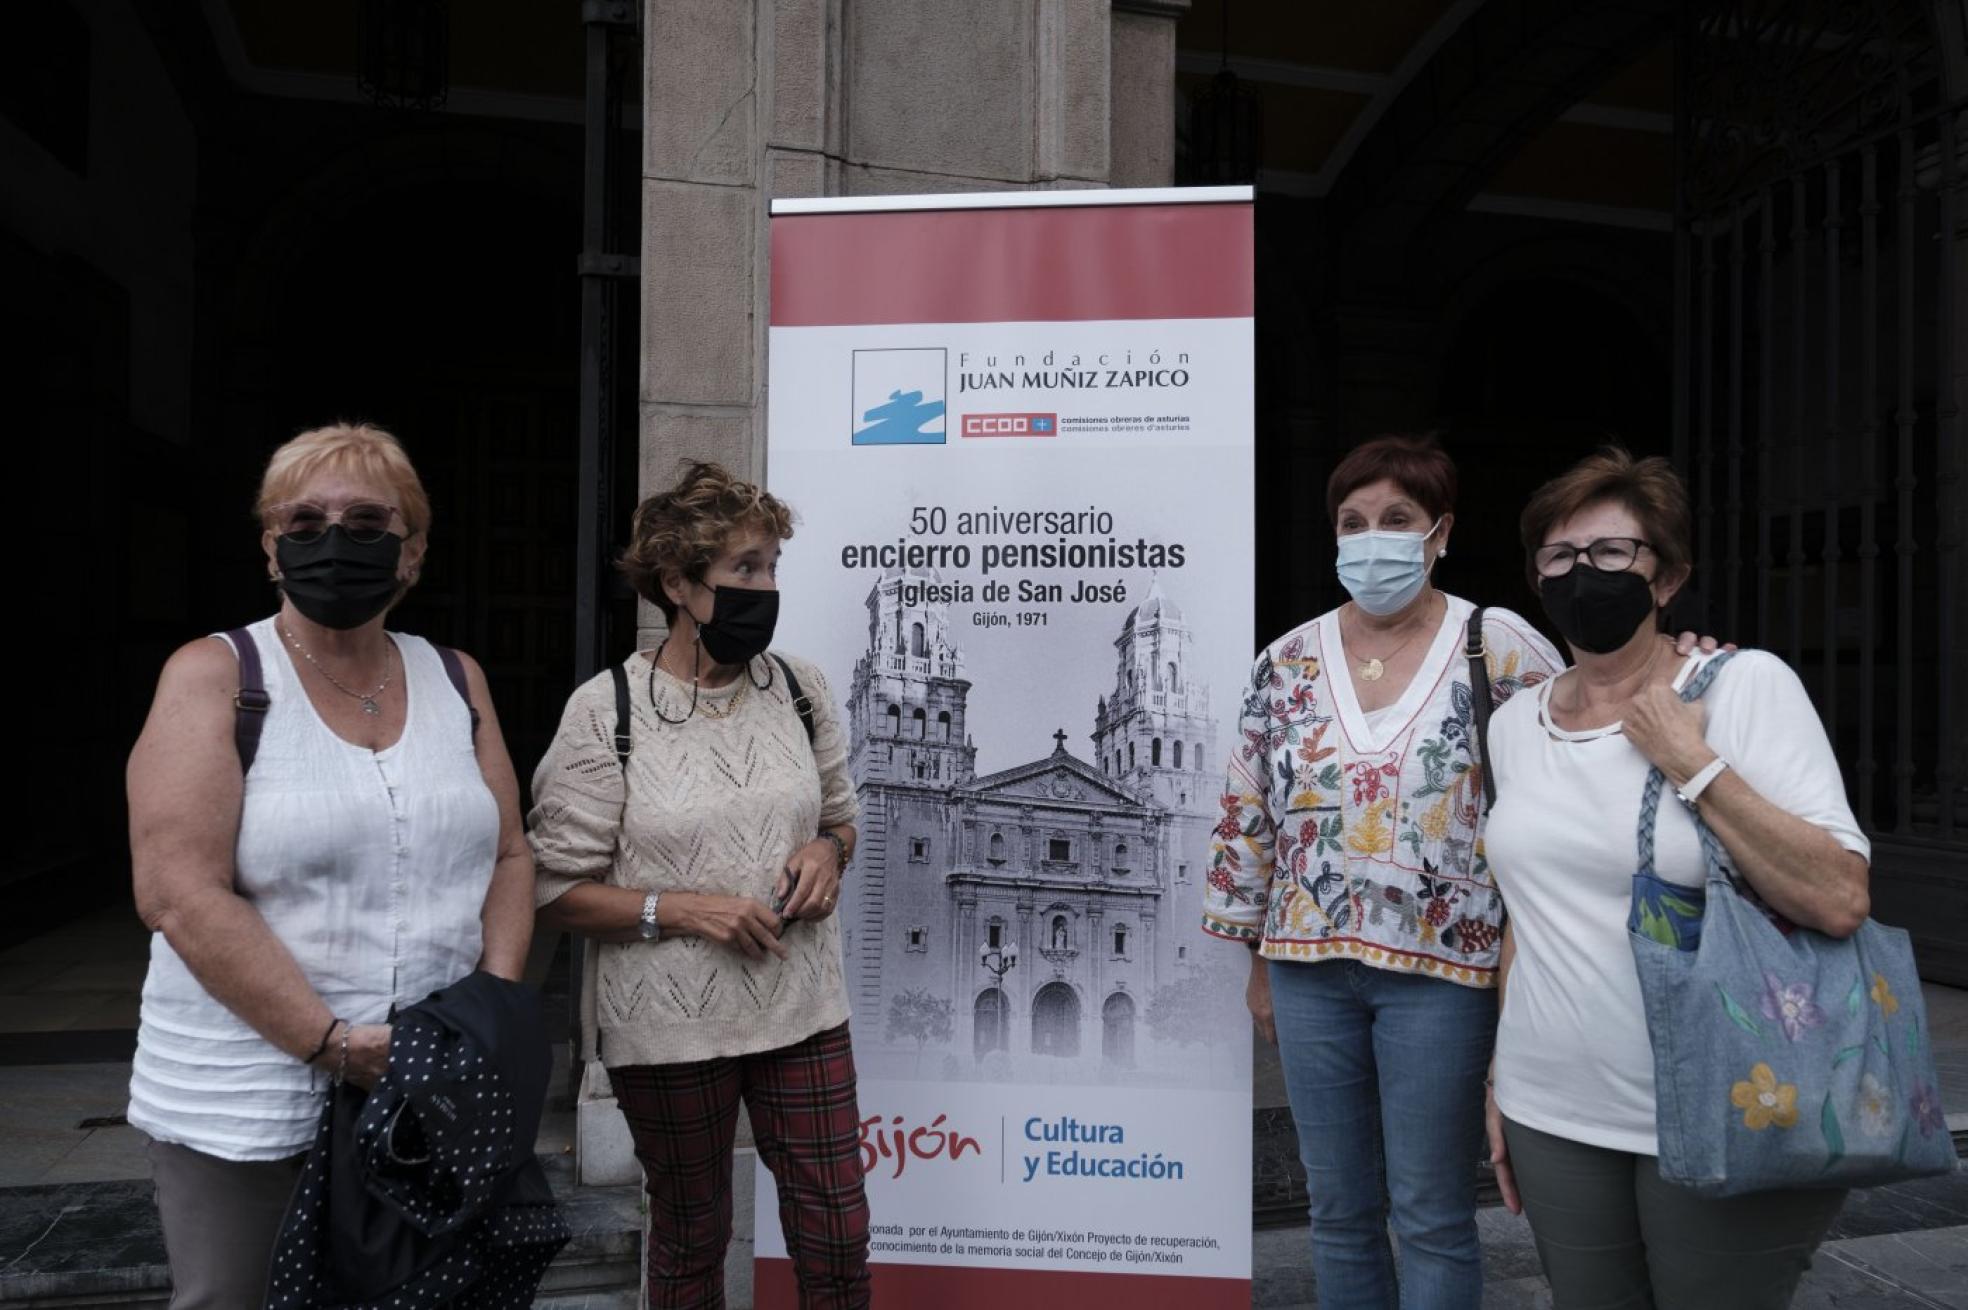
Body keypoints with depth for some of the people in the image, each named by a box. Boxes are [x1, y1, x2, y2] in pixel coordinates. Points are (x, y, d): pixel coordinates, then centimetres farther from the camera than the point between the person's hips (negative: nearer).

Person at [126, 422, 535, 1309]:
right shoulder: (215, 677, -7)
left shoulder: (456, 681, 5)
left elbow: (508, 857, 9)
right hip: (248, 1105, -3)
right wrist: (334, 1043, -19)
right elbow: (179, 892, -15)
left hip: (434, 1096, 4)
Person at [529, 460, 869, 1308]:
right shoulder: (606, 710, -12)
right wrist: (677, 908, -20)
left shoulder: (800, 689, 0)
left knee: (836, 1235, 9)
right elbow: (554, 890, -9)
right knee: (690, 1237, 18)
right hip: (671, 1026, -3)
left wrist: (826, 851, -8)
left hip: (801, 1009, 3)